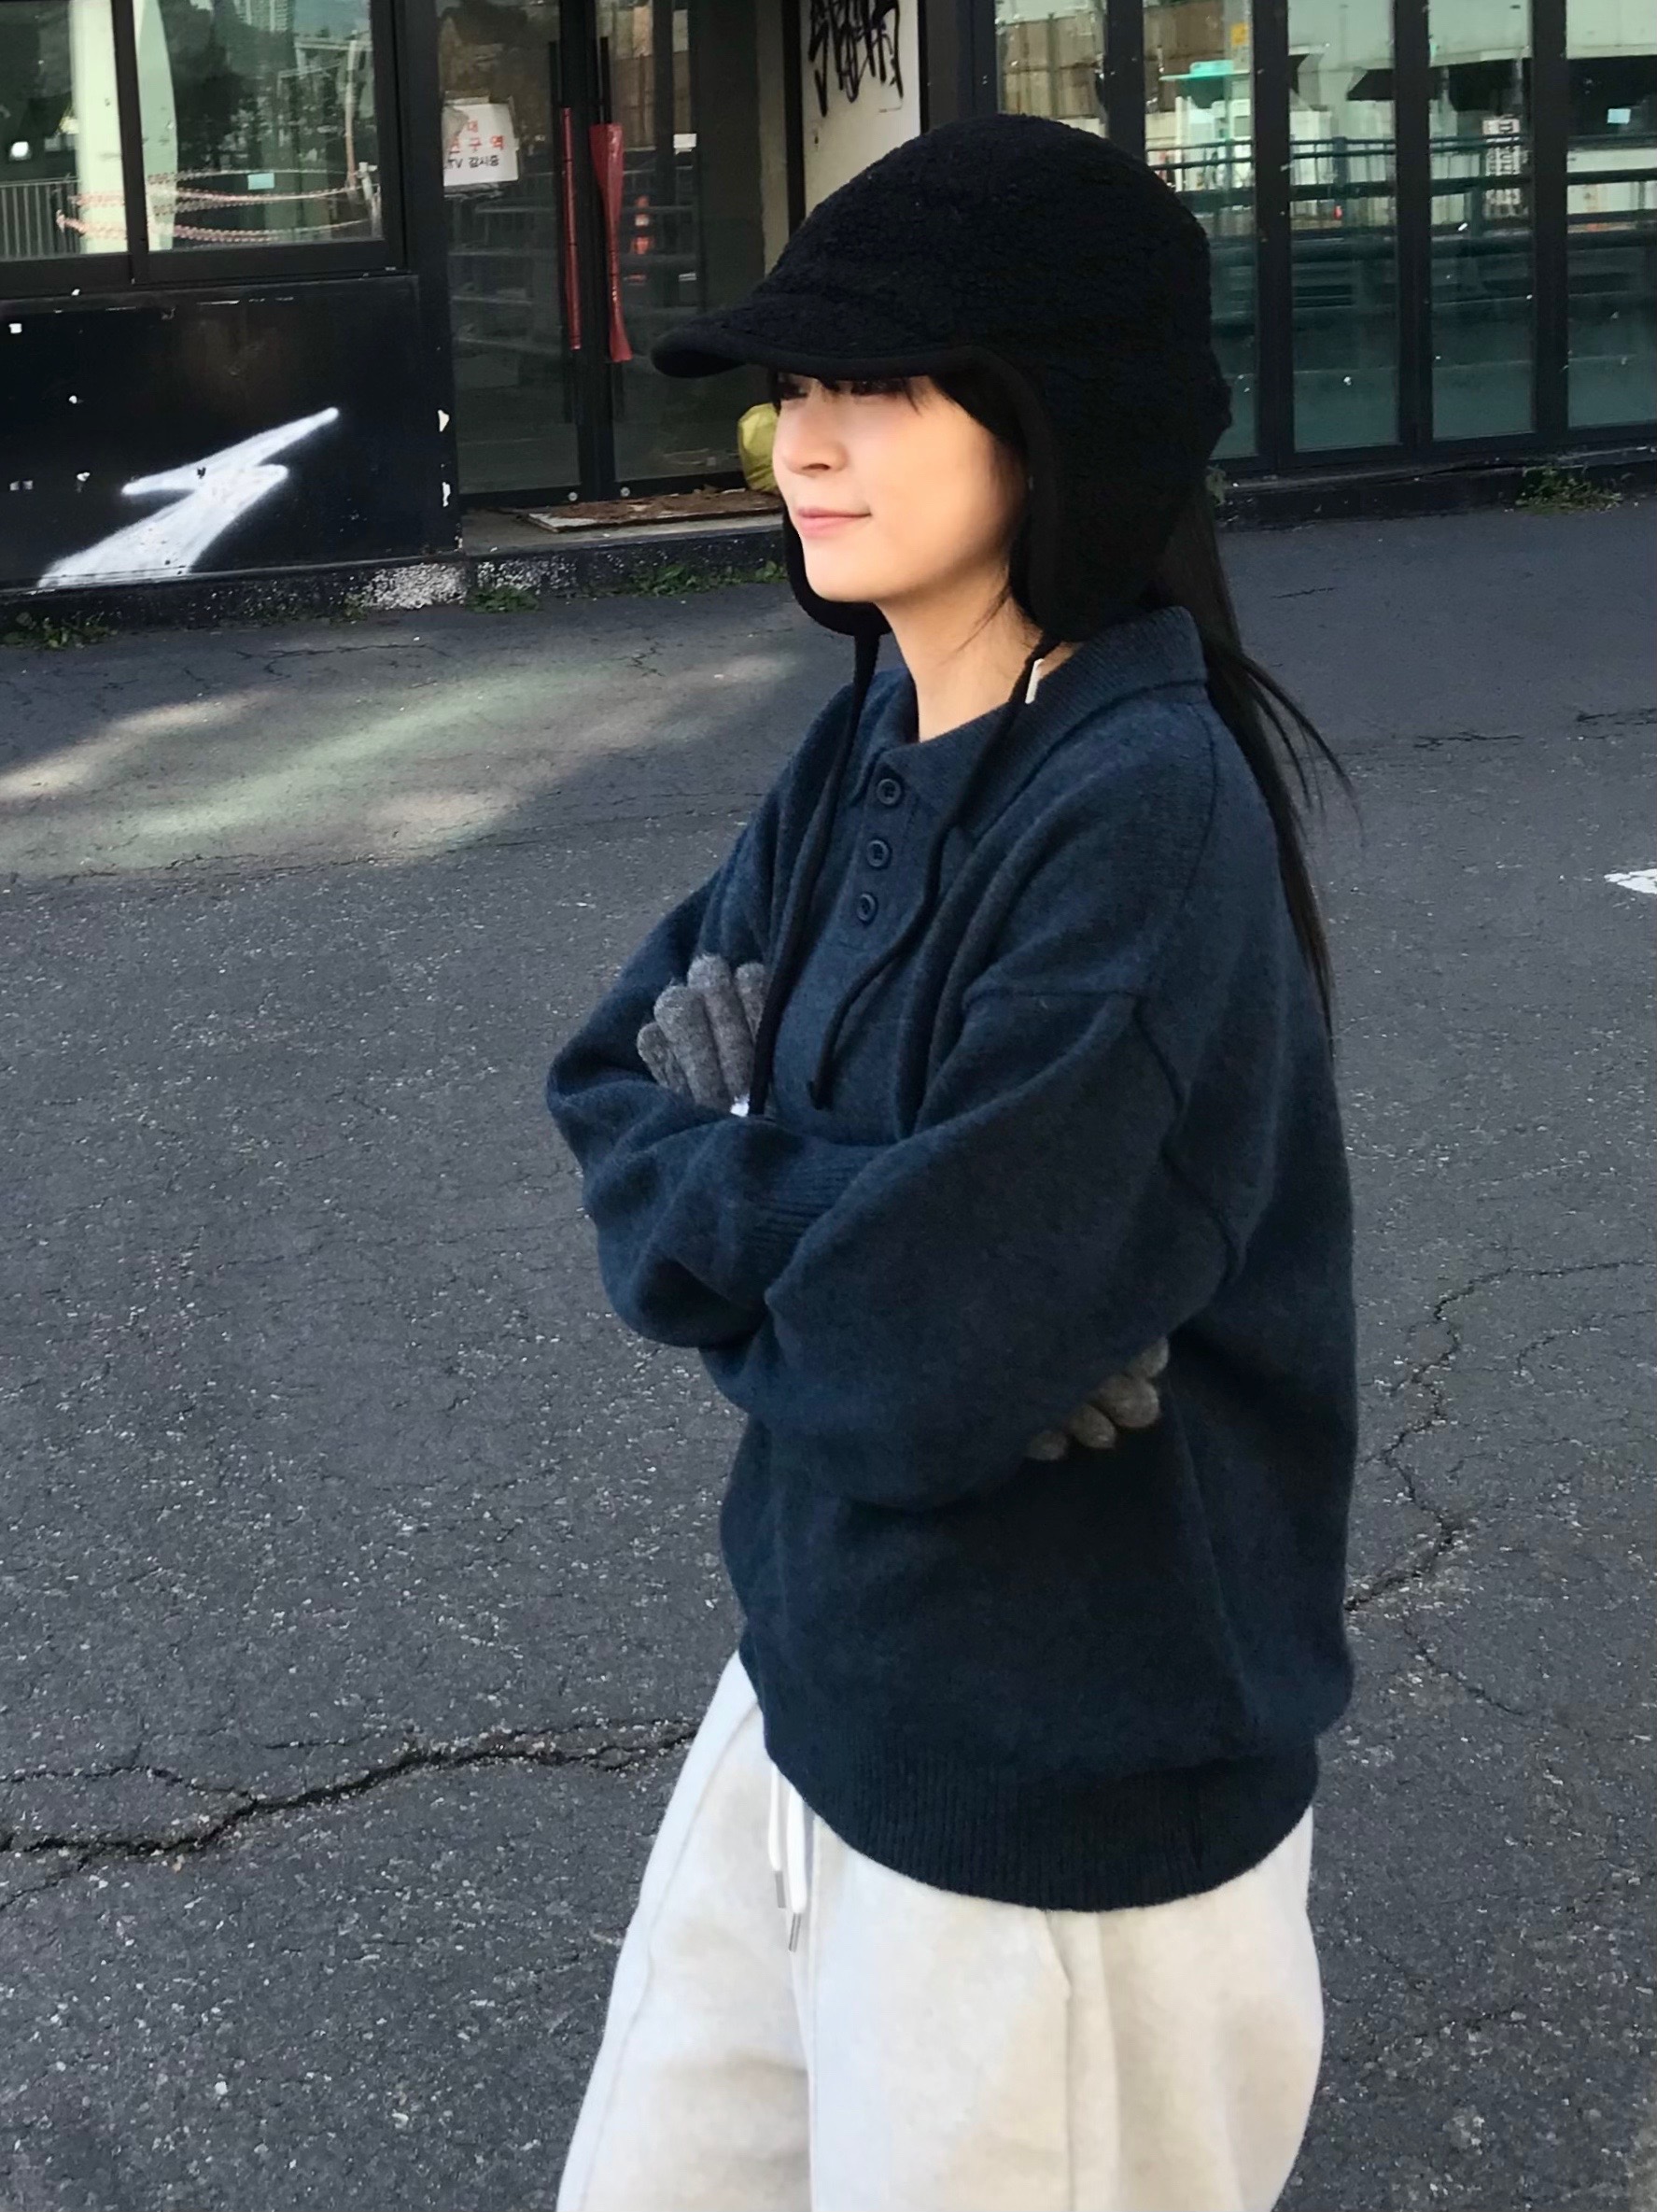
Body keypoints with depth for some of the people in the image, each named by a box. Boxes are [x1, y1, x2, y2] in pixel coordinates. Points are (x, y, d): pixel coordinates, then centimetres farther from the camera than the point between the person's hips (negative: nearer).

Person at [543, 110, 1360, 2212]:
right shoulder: (869, 752, 2)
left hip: (1065, 1794, -7)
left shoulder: (1151, 816, -24)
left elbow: (928, 1354, -28)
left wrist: (733, 1193, -9)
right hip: (816, 1685, 8)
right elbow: (618, 1082, 2)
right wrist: (827, 1215, -17)